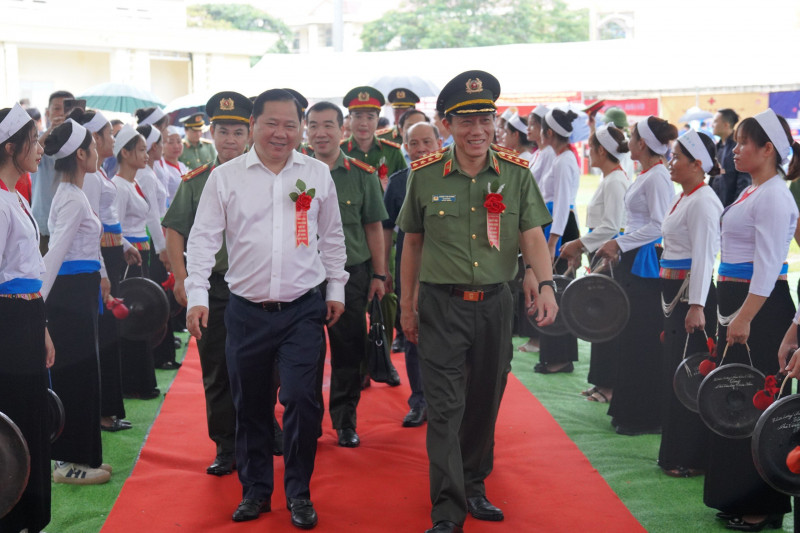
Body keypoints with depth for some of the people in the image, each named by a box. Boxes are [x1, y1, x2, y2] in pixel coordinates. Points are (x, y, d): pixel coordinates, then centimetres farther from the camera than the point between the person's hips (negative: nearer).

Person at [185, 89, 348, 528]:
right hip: (246, 311, 1)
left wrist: (336, 289, 12)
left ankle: (299, 494, 11)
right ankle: (255, 490, 26)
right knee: (250, 405, 9)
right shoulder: (225, 177, 1)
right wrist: (197, 296, -9)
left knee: (301, 400, -6)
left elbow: (332, 237, 14)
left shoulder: (317, 174, 5)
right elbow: (203, 238, 0)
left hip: (303, 310, 0)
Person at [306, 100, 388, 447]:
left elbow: (374, 227, 4)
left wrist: (379, 275, 2)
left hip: (351, 274, 0)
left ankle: (345, 421, 21)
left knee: (348, 352, 6)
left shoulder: (362, 175, 1)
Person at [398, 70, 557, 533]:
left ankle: (474, 486, 34)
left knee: (485, 402, 15)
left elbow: (532, 235, -4)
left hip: (495, 304, 2)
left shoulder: (516, 174, 0)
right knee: (445, 408, -4)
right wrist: (408, 305, 9)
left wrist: (545, 283, -23)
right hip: (441, 305, -2)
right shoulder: (425, 175, -2)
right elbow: (413, 242, 7)